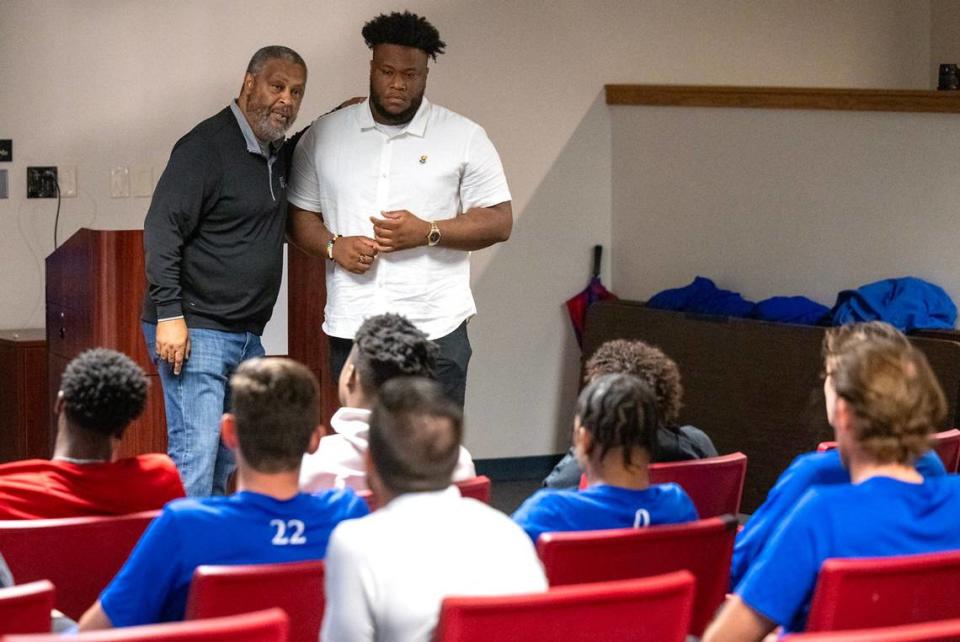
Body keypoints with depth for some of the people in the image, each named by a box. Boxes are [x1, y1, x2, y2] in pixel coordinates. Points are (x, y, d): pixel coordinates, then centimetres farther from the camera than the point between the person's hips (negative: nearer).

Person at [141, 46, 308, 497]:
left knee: (227, 461, 11)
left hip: (246, 336, 9)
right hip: (194, 331, -9)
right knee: (196, 454, -13)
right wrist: (169, 315, -23)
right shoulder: (206, 147, -12)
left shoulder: (278, 153, 14)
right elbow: (162, 231, -17)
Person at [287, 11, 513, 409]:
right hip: (350, 328, 2)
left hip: (435, 330, -2)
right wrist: (333, 246, -8)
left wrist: (427, 232, -14)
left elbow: (499, 222, 1)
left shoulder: (464, 137, 3)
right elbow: (298, 215, 14)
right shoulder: (324, 134, 10)